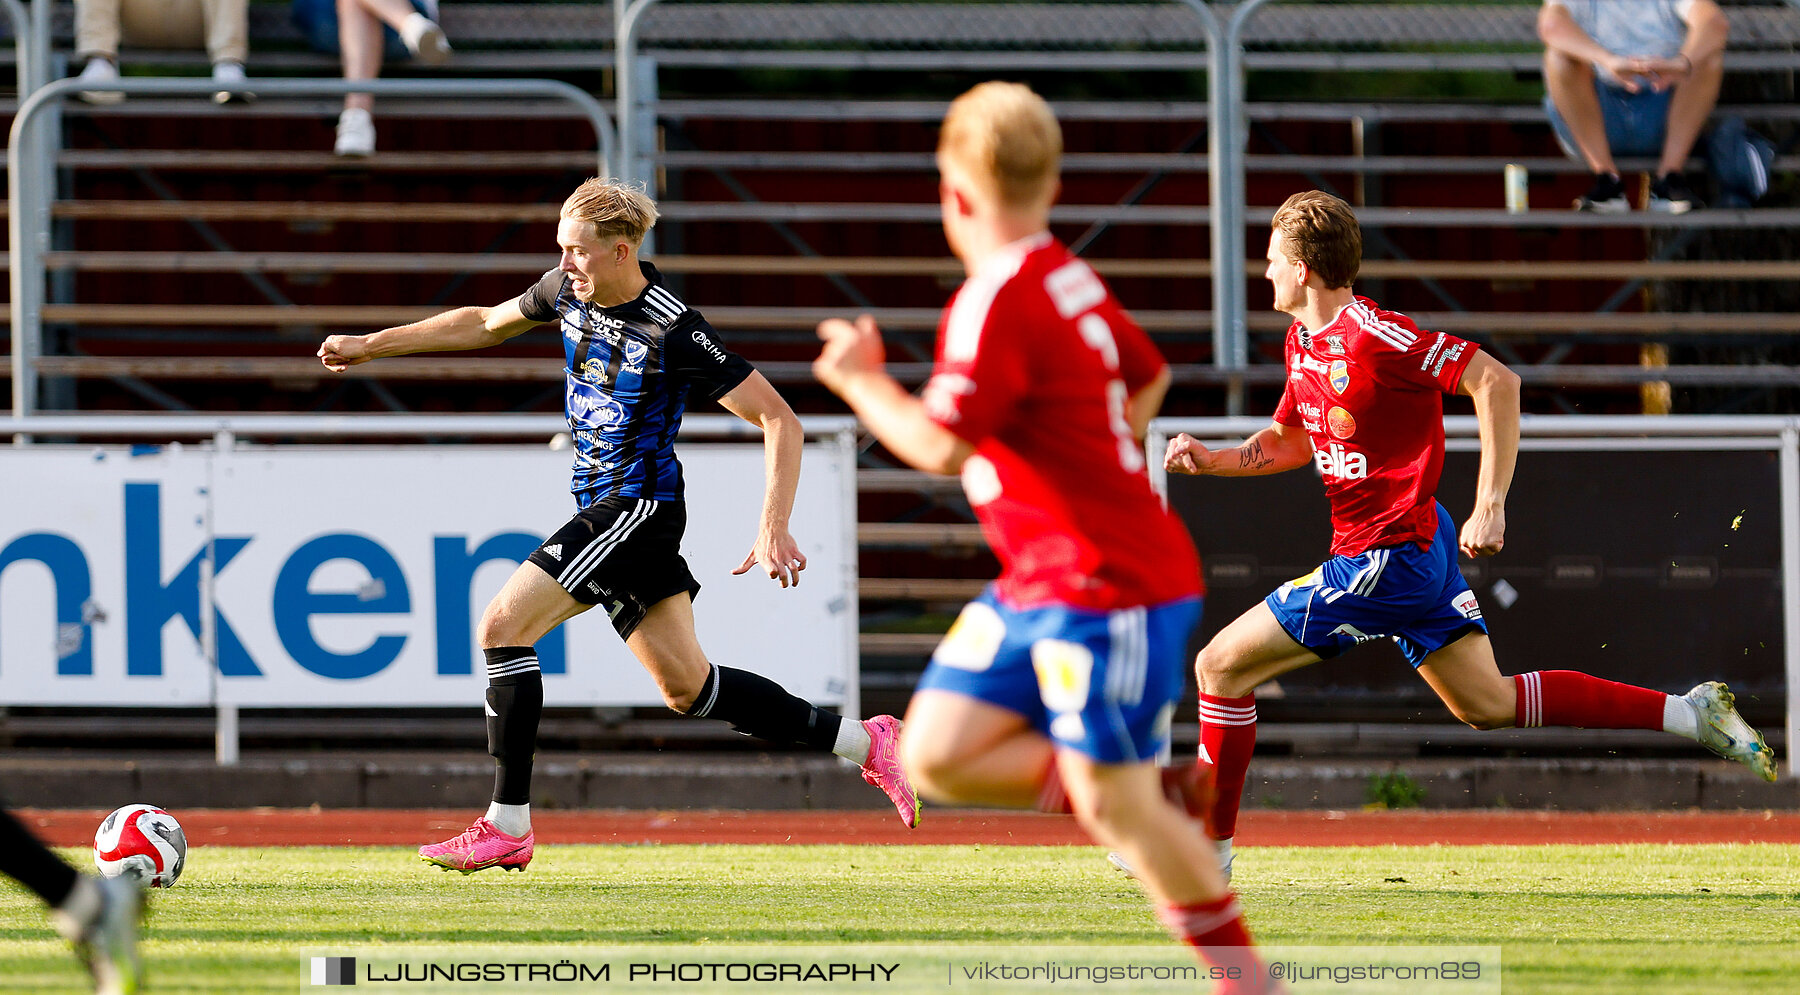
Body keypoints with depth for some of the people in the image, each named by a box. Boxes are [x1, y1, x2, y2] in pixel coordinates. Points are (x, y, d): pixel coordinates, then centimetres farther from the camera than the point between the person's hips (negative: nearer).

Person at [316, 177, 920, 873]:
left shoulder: (673, 332, -19)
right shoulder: (570, 291, 3)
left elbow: (779, 421, -18)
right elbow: (484, 324, 21)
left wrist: (773, 529, -26)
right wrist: (370, 345, 22)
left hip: (639, 507, -8)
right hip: (603, 507, 8)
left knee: (504, 626, -15)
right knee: (686, 688, 9)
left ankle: (507, 827, -11)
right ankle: (862, 743, 17)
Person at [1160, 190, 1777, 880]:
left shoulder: (1372, 335, -20)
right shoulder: (1303, 342, 9)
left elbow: (1494, 380, -22)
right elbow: (1290, 442, 24)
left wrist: (1490, 505, -24)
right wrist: (1208, 458, 7)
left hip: (1387, 559, -10)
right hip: (1418, 545, 10)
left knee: (1221, 666, -5)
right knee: (1488, 705, 13)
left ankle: (1207, 844, 4)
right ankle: (1690, 716, 12)